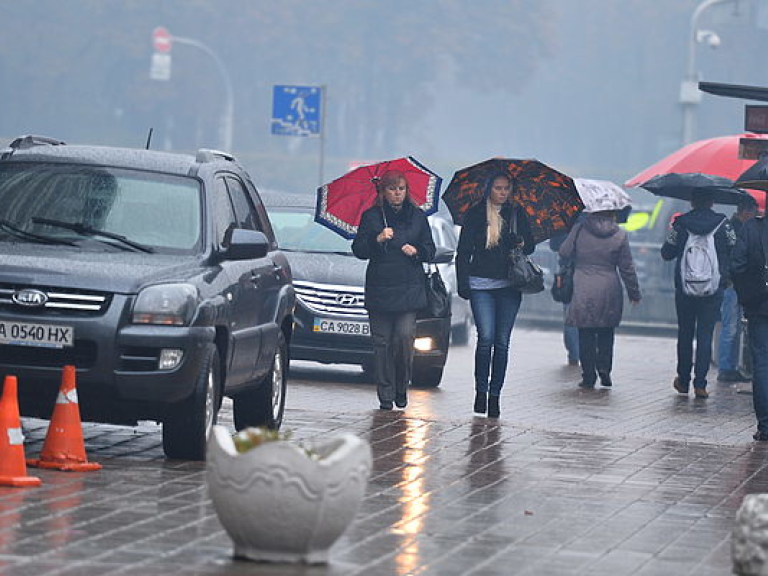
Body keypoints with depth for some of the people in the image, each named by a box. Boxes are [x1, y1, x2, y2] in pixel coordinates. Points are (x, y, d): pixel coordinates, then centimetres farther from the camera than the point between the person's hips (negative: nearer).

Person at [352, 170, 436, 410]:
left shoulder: (417, 217, 11)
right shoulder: (371, 217, 6)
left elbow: (430, 250, 15)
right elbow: (358, 250, 1)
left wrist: (416, 251, -6)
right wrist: (377, 239, -15)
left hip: (409, 289, 0)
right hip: (379, 289, 0)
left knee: (405, 336, -13)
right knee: (382, 342, -2)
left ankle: (402, 389, 5)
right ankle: (385, 396, 3)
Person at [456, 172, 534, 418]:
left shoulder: (517, 213, 10)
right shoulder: (475, 214, 4)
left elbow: (530, 245, 16)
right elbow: (464, 251, 4)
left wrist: (521, 243, -9)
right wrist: (463, 283, -4)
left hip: (509, 286, 2)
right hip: (481, 284, -2)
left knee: (502, 342, 2)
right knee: (486, 337, -13)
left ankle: (495, 395, 9)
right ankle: (480, 390, 1)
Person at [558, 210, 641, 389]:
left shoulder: (579, 230, -6)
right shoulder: (620, 235, -3)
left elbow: (564, 253, 1)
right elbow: (627, 268, 2)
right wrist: (634, 293, 13)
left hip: (583, 292, -1)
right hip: (609, 292, 1)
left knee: (585, 334, 6)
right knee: (606, 333, 15)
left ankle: (588, 375, 6)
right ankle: (604, 370, 5)